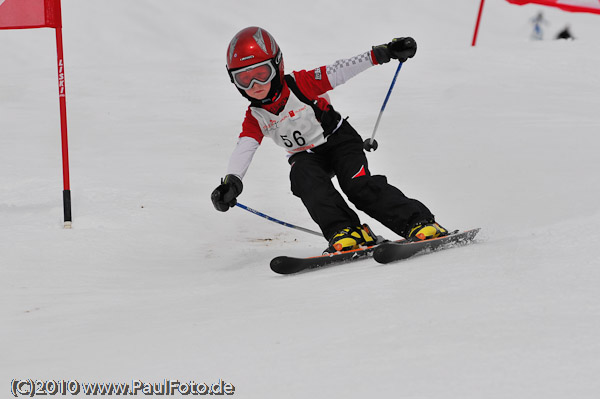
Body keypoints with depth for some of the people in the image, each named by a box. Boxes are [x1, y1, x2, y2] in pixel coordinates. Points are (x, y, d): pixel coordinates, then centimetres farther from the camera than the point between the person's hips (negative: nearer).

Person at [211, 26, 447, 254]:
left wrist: (382, 53, -30)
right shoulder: (254, 118, -8)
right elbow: (243, 150, -18)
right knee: (303, 177, -31)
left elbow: (341, 71, -22)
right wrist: (231, 181, -38)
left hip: (339, 141, -3)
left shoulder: (300, 85, -19)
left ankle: (420, 223, -26)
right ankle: (345, 232, -35)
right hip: (306, 156, 3)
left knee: (359, 185, -26)